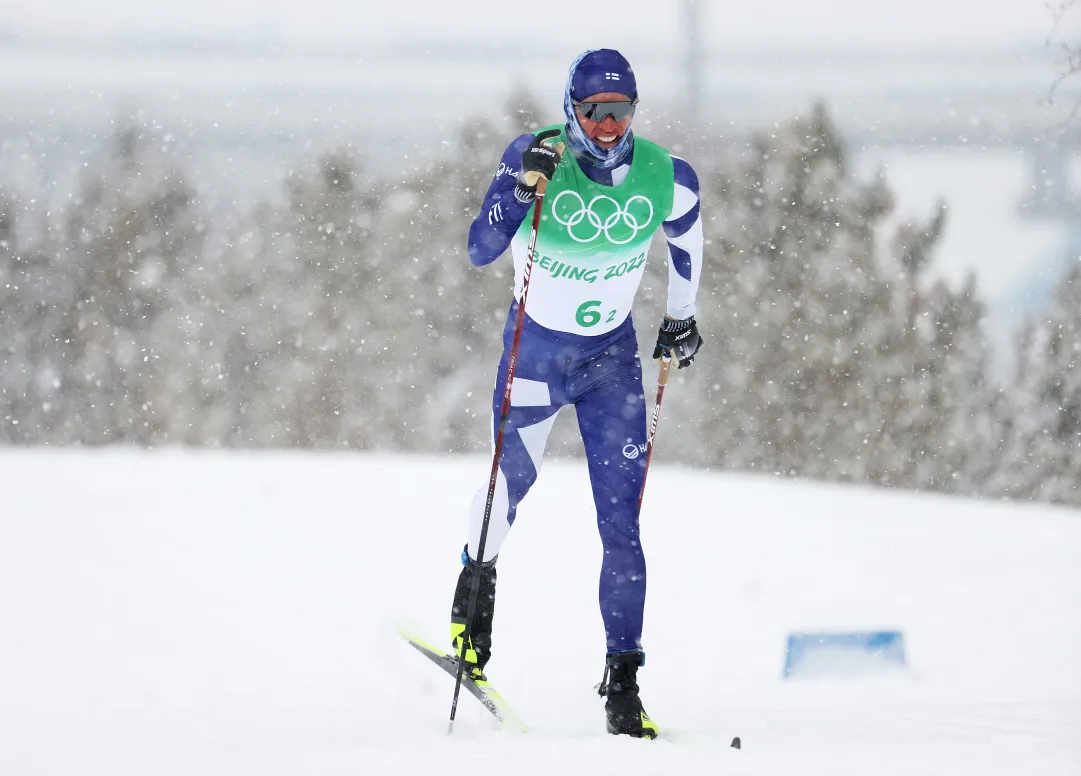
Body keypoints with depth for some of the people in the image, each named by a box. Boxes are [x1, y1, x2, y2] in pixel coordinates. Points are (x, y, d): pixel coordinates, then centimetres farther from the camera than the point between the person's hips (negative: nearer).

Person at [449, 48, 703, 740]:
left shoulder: (668, 179, -12)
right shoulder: (537, 159, -18)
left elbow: (685, 237, 12)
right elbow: (480, 250, -23)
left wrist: (682, 318, 18)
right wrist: (522, 188, -37)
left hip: (612, 359, 1)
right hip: (535, 351, -1)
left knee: (623, 525, -6)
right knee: (510, 484, 4)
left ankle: (623, 682, -3)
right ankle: (476, 583, 37)